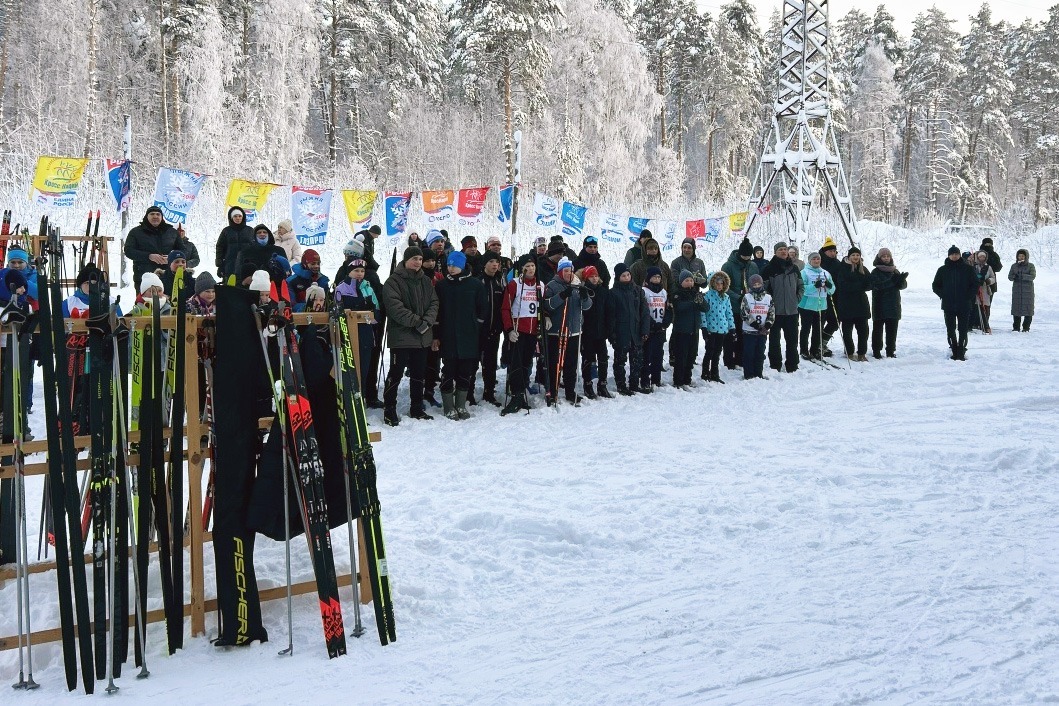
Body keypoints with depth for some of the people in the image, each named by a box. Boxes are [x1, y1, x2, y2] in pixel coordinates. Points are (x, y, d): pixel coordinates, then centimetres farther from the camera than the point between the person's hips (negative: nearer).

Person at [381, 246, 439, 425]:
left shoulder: (425, 281, 13)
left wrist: (427, 321, -11)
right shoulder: (394, 281, -7)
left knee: (418, 375, 14)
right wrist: (417, 322, -20)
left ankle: (416, 409, 25)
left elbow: (434, 303, 8)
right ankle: (389, 411, 4)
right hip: (401, 335, -6)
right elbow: (395, 306, -17)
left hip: (423, 336, 6)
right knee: (396, 373, -3)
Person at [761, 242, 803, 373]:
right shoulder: (770, 268, -4)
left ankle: (792, 365, 16)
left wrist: (797, 299, 7)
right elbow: (763, 287, -4)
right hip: (775, 310, -4)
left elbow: (801, 285, 17)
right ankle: (775, 365, 10)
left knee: (792, 339, 7)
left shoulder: (794, 268, 9)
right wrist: (769, 302, -8)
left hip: (792, 310, 4)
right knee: (774, 339, 3)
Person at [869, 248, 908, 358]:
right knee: (878, 329, 1)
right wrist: (893, 280, -24)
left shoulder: (895, 271, 12)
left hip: (893, 306, 4)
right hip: (880, 306, -4)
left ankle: (891, 351, 14)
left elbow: (902, 286, 4)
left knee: (892, 330, 7)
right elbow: (878, 285, -18)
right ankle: (876, 351, 6)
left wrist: (902, 279, -19)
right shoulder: (876, 272, -2)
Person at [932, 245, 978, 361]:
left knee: (963, 329, -2)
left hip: (964, 306, -1)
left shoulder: (968, 269, 3)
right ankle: (954, 350, 12)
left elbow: (975, 284, 6)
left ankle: (961, 350, 3)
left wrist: (968, 296, -6)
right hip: (948, 305, 1)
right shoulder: (943, 270, 5)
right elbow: (935, 286, 11)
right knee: (950, 329, 4)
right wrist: (943, 295, -3)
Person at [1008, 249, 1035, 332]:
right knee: (1016, 307, 0)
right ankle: (1016, 327, 8)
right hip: (1017, 289, 2)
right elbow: (1009, 276, 5)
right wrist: (1015, 277, -18)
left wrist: (1022, 276, -22)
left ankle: (1026, 327, 1)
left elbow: (1033, 276, -9)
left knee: (1028, 308, -4)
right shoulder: (1014, 266, 11)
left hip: (1028, 290, -2)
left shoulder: (1030, 266, 3)